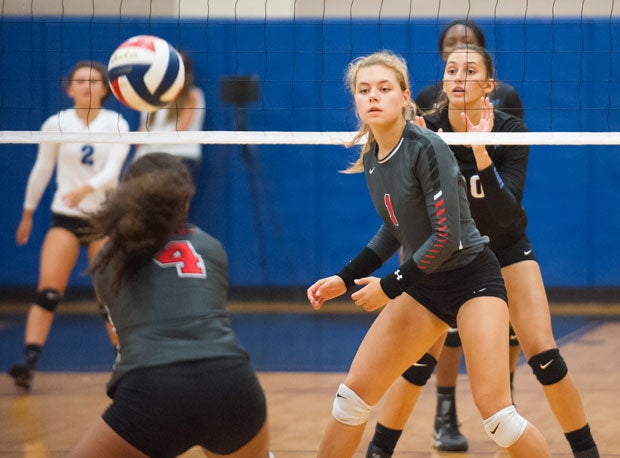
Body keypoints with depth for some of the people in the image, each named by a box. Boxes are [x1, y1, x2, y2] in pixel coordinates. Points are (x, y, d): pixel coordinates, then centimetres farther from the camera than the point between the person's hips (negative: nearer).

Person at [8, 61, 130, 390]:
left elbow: (112, 171, -15)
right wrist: (28, 213, 15)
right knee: (47, 292, -15)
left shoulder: (116, 125, -3)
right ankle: (29, 363, -21)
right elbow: (41, 169, 10)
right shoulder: (56, 125, -1)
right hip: (65, 217, 0)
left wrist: (86, 189, -33)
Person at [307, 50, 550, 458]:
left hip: (473, 277, -7)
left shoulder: (427, 149, -20)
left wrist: (389, 287, -15)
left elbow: (446, 236, -22)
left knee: (494, 410, -18)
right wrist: (345, 279, 12)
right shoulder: (371, 159, 3)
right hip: (424, 285, 7)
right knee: (354, 394, 3)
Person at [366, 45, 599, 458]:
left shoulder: (511, 131, -20)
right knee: (419, 359, -10)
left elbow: (506, 212, -29)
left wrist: (481, 153, -42)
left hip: (507, 247, 0)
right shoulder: (427, 130, -18)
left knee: (543, 355, -11)